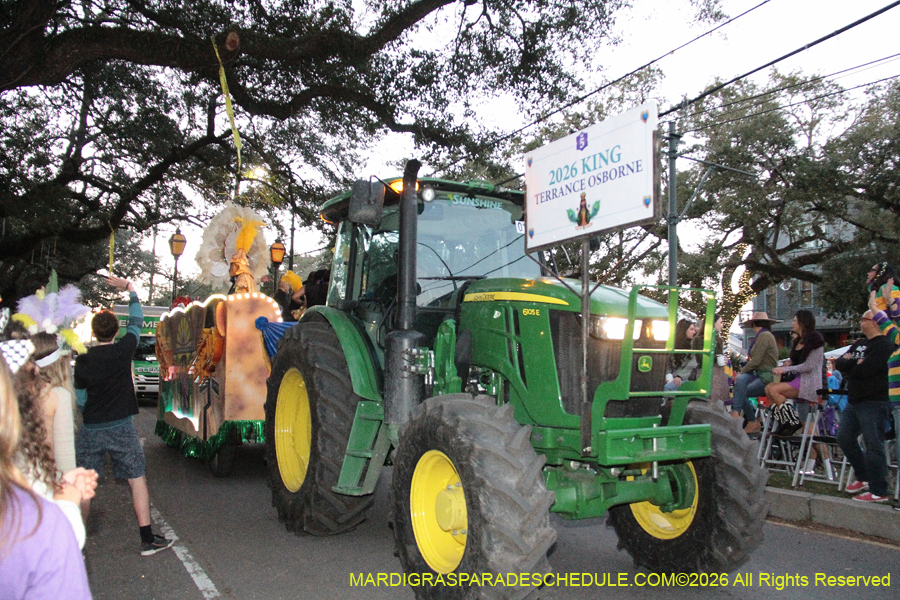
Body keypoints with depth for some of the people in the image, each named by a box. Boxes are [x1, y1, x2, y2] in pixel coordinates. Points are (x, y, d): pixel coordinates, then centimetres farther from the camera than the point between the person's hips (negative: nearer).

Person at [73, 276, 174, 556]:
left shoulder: (83, 359, -2)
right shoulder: (123, 350, -7)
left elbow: (80, 399, 4)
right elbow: (136, 321, 8)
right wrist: (129, 288, 18)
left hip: (90, 430, 2)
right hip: (120, 428, -2)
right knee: (137, 480, 3)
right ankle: (147, 539, 3)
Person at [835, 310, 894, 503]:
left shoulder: (884, 346, -13)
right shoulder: (859, 344, 17)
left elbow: (864, 370, -23)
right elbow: (839, 364, 7)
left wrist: (849, 366, -4)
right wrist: (856, 363, -13)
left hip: (874, 403, -10)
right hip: (855, 401, 10)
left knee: (873, 446, -7)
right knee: (844, 438, 13)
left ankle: (878, 491, 0)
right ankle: (863, 478, 27)